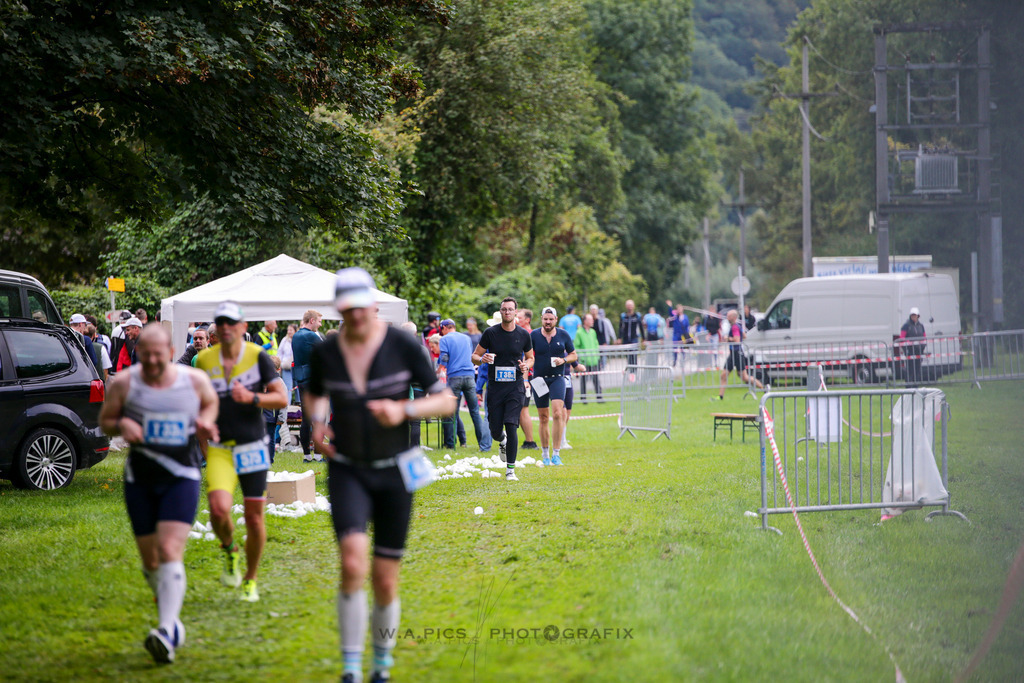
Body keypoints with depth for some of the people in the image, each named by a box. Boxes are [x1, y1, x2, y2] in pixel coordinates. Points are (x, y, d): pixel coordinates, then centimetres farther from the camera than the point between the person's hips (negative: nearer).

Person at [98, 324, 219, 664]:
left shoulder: (194, 380, -3)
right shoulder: (123, 384, -5)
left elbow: (210, 402, 19)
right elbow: (105, 420, 7)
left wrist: (205, 421, -2)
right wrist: (121, 425, -14)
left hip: (182, 477, -2)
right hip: (140, 479, 2)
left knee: (170, 551, -18)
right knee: (150, 560, 8)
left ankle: (167, 634, -26)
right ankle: (171, 614, 37)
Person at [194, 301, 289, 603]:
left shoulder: (257, 356, -4)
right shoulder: (204, 360, 2)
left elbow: (281, 398, -7)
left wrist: (252, 397, -23)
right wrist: (200, 444, 13)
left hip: (253, 447, -1)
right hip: (219, 450, 1)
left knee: (254, 517, 2)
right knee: (219, 510, -21)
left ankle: (250, 580, 22)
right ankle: (229, 551, 12)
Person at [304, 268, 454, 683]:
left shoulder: (404, 346, -9)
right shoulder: (325, 353, -3)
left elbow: (445, 401, -5)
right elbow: (313, 395, 18)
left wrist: (404, 411, -22)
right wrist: (316, 422, -3)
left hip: (394, 471, 0)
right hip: (347, 471, 0)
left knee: (385, 581, 4)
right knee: (353, 563, -23)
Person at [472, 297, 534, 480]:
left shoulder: (523, 335, 3)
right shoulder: (490, 333, -1)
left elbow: (530, 357, 18)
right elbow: (474, 356, 4)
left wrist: (526, 365, -6)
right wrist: (482, 359, -19)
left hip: (515, 387, -1)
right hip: (495, 387, 1)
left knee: (511, 427, -13)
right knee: (496, 431, 4)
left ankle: (510, 470, -8)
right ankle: (502, 441, 43)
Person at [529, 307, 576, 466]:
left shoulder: (563, 335, 2)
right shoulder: (534, 335, 0)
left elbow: (573, 354, 11)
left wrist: (563, 360, -9)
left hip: (558, 378, 0)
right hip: (539, 379, 0)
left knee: (558, 414, -18)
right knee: (543, 418, 5)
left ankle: (556, 453, -14)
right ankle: (545, 454, 17)